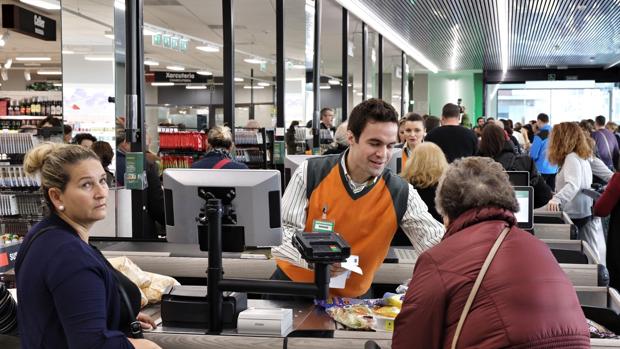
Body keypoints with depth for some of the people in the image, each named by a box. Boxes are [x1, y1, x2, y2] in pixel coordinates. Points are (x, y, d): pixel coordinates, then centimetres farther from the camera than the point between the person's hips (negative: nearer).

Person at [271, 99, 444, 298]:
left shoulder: (401, 194, -8)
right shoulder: (310, 173, -10)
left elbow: (440, 245, -10)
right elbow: (284, 230, -11)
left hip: (353, 297, 2)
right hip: (295, 286, -1)